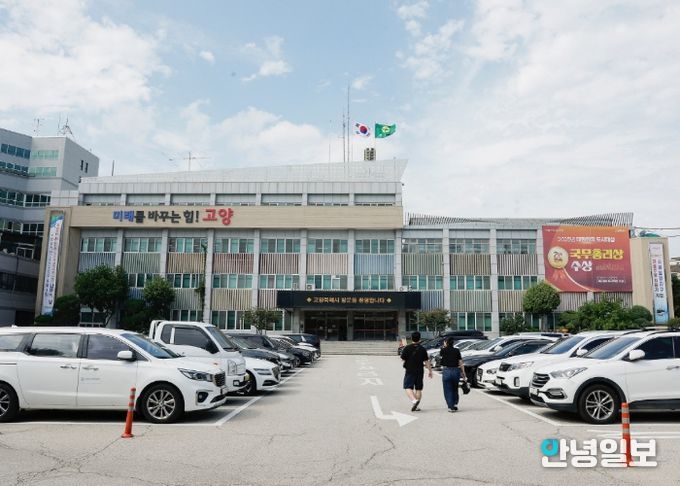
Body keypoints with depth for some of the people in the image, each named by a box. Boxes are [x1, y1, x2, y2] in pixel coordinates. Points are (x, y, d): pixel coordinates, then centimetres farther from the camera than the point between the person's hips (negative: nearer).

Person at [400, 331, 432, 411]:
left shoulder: (407, 348, -7)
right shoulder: (422, 349, -1)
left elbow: (403, 359, -1)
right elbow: (426, 361, -1)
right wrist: (430, 371, 6)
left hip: (410, 371, -2)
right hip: (420, 371, 3)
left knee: (408, 387, -1)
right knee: (418, 389, 11)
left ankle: (414, 400, -26)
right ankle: (415, 406, 12)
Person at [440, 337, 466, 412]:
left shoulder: (444, 350, -3)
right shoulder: (457, 351, 0)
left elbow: (441, 353, 21)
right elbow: (461, 363, -1)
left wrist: (444, 346, 29)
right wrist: (463, 373, 2)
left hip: (446, 371, -2)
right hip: (456, 371, 2)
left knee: (448, 390, 5)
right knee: (455, 389, 21)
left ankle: (451, 407, 0)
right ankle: (455, 404, 17)